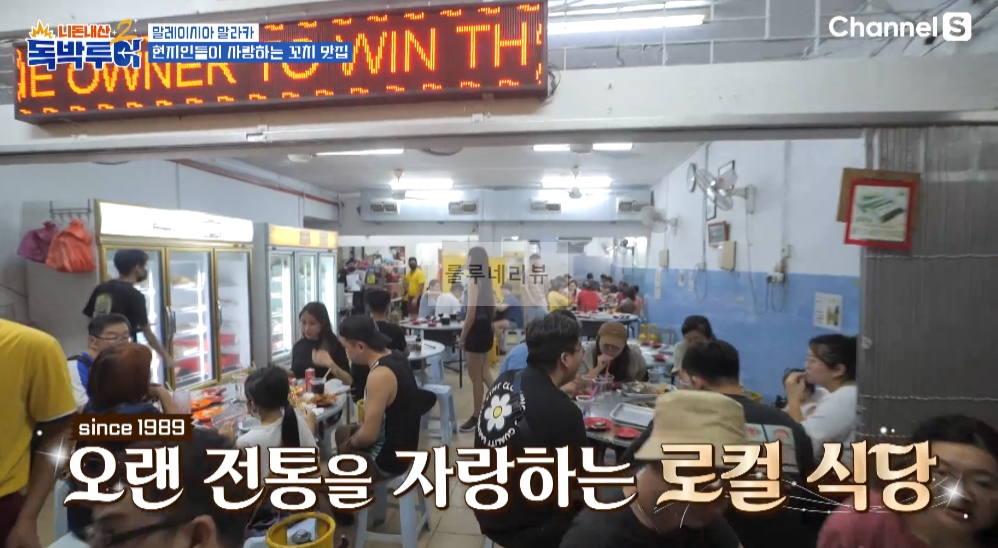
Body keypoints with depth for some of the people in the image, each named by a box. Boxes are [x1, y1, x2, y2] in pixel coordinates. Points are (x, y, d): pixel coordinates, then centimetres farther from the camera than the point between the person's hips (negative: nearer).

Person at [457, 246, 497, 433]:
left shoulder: (474, 282, -17)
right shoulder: (487, 281, 10)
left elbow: (471, 314, -20)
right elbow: (493, 309, 15)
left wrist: (462, 337, -12)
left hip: (476, 331, -9)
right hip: (486, 330, 9)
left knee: (475, 378, 4)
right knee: (484, 372, 18)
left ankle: (476, 418, 18)